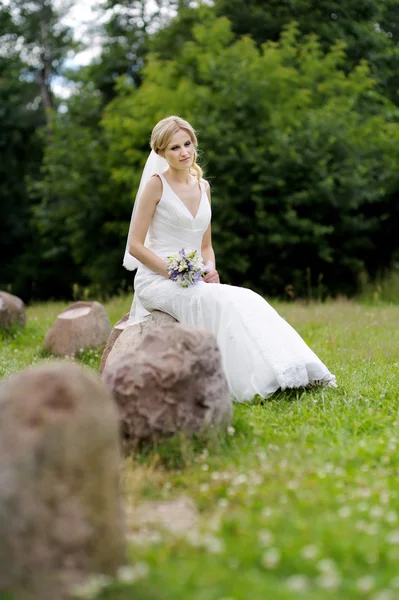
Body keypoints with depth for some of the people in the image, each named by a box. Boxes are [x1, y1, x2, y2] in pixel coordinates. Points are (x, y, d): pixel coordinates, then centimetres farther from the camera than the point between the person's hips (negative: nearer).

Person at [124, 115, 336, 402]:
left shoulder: (203, 186, 14)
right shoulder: (156, 184, -5)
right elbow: (135, 246, -8)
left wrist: (210, 270, -3)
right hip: (158, 279, -6)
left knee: (246, 301, -21)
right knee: (219, 302, -31)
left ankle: (287, 374, -30)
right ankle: (251, 382, -36)